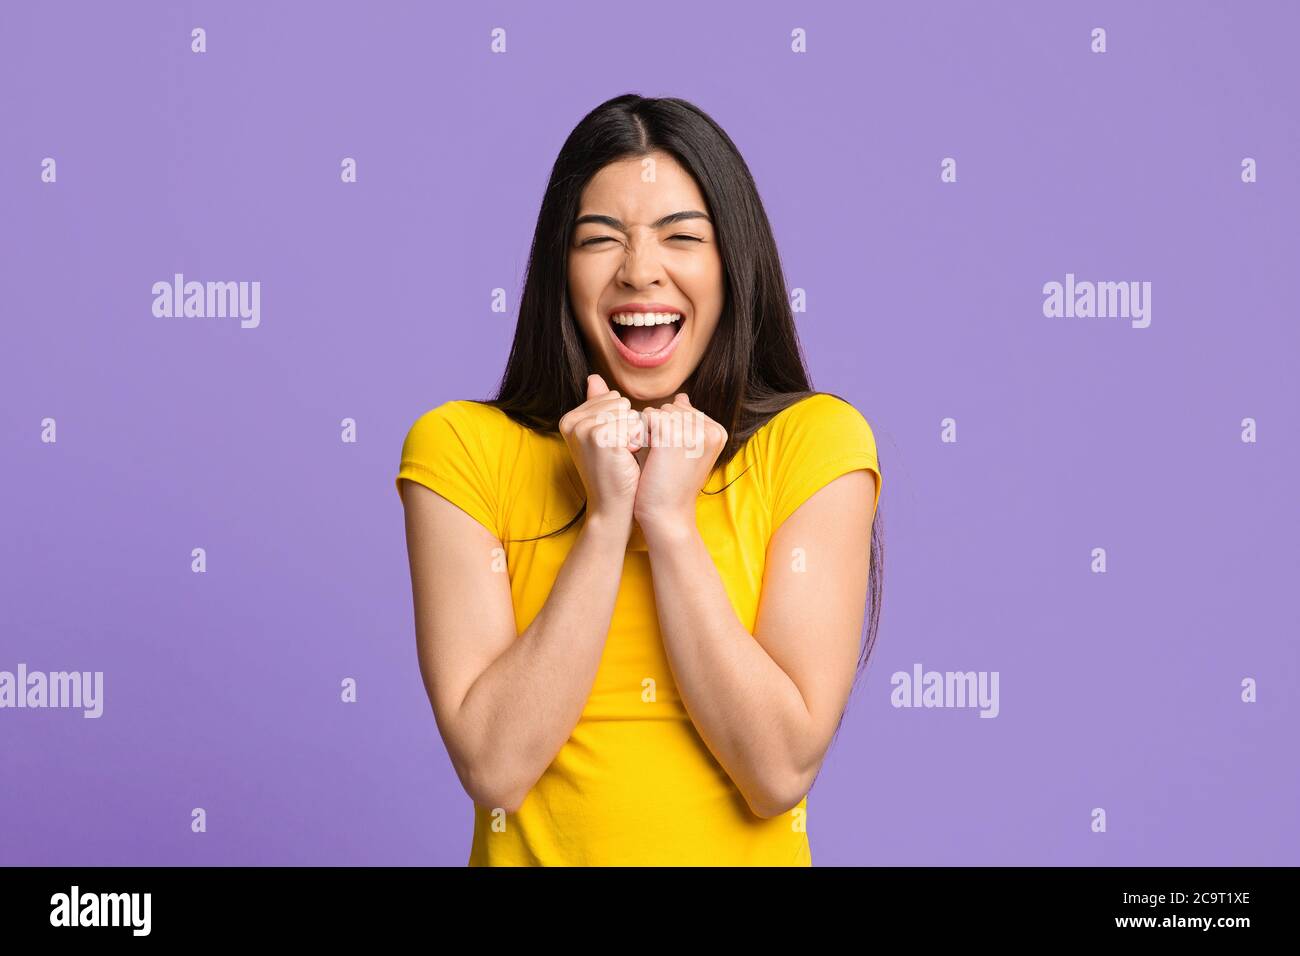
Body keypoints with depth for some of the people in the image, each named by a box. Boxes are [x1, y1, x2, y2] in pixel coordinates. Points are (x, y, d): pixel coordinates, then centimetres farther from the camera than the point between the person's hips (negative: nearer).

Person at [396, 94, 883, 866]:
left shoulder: (815, 441, -5)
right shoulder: (462, 448, -5)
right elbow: (493, 767, -12)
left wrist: (670, 520, -15)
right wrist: (607, 516, -16)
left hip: (745, 848, 0)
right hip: (538, 847, 0)